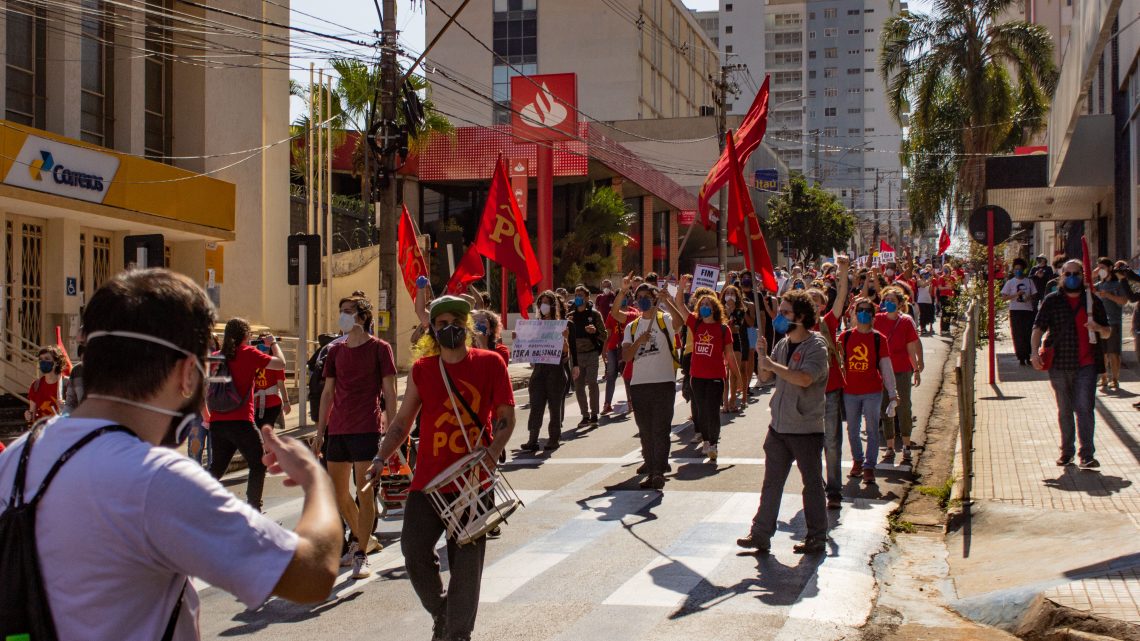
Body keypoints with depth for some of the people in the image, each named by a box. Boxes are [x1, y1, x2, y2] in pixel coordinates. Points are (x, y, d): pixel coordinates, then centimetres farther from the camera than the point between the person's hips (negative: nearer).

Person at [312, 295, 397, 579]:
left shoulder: (379, 348, -2)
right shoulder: (336, 351, 13)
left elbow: (390, 392, -2)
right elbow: (328, 392, 17)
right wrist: (320, 431, 14)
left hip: (366, 429, -6)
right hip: (337, 429, 6)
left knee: (364, 491, -6)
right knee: (337, 491, 11)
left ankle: (362, 555, 2)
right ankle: (363, 539, 31)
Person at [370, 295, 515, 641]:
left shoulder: (490, 363, 0)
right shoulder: (422, 369, 5)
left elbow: (506, 416, 1)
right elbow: (402, 422, 10)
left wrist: (493, 451, -15)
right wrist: (380, 459, -2)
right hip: (428, 479, 2)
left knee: (466, 561, 1)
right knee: (414, 551, -3)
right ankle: (441, 613, 24)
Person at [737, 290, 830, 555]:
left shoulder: (816, 345, -13)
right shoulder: (783, 344, 9)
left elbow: (804, 379, -28)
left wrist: (772, 364, -20)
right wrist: (762, 355, -3)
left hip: (807, 428, -7)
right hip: (779, 426, 7)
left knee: (812, 484, 6)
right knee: (771, 483, 10)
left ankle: (817, 538, 17)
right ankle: (761, 535, 15)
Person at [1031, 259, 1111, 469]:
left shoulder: (1093, 301, 9)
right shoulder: (1052, 301, 6)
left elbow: (1107, 333, 14)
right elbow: (1038, 328, -1)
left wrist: (1098, 328, -9)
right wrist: (1035, 351, -17)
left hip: (1086, 365, -1)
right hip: (1059, 365, 1)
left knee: (1085, 408, -9)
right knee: (1064, 410, 10)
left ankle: (1087, 454, -8)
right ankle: (1067, 451, 22)